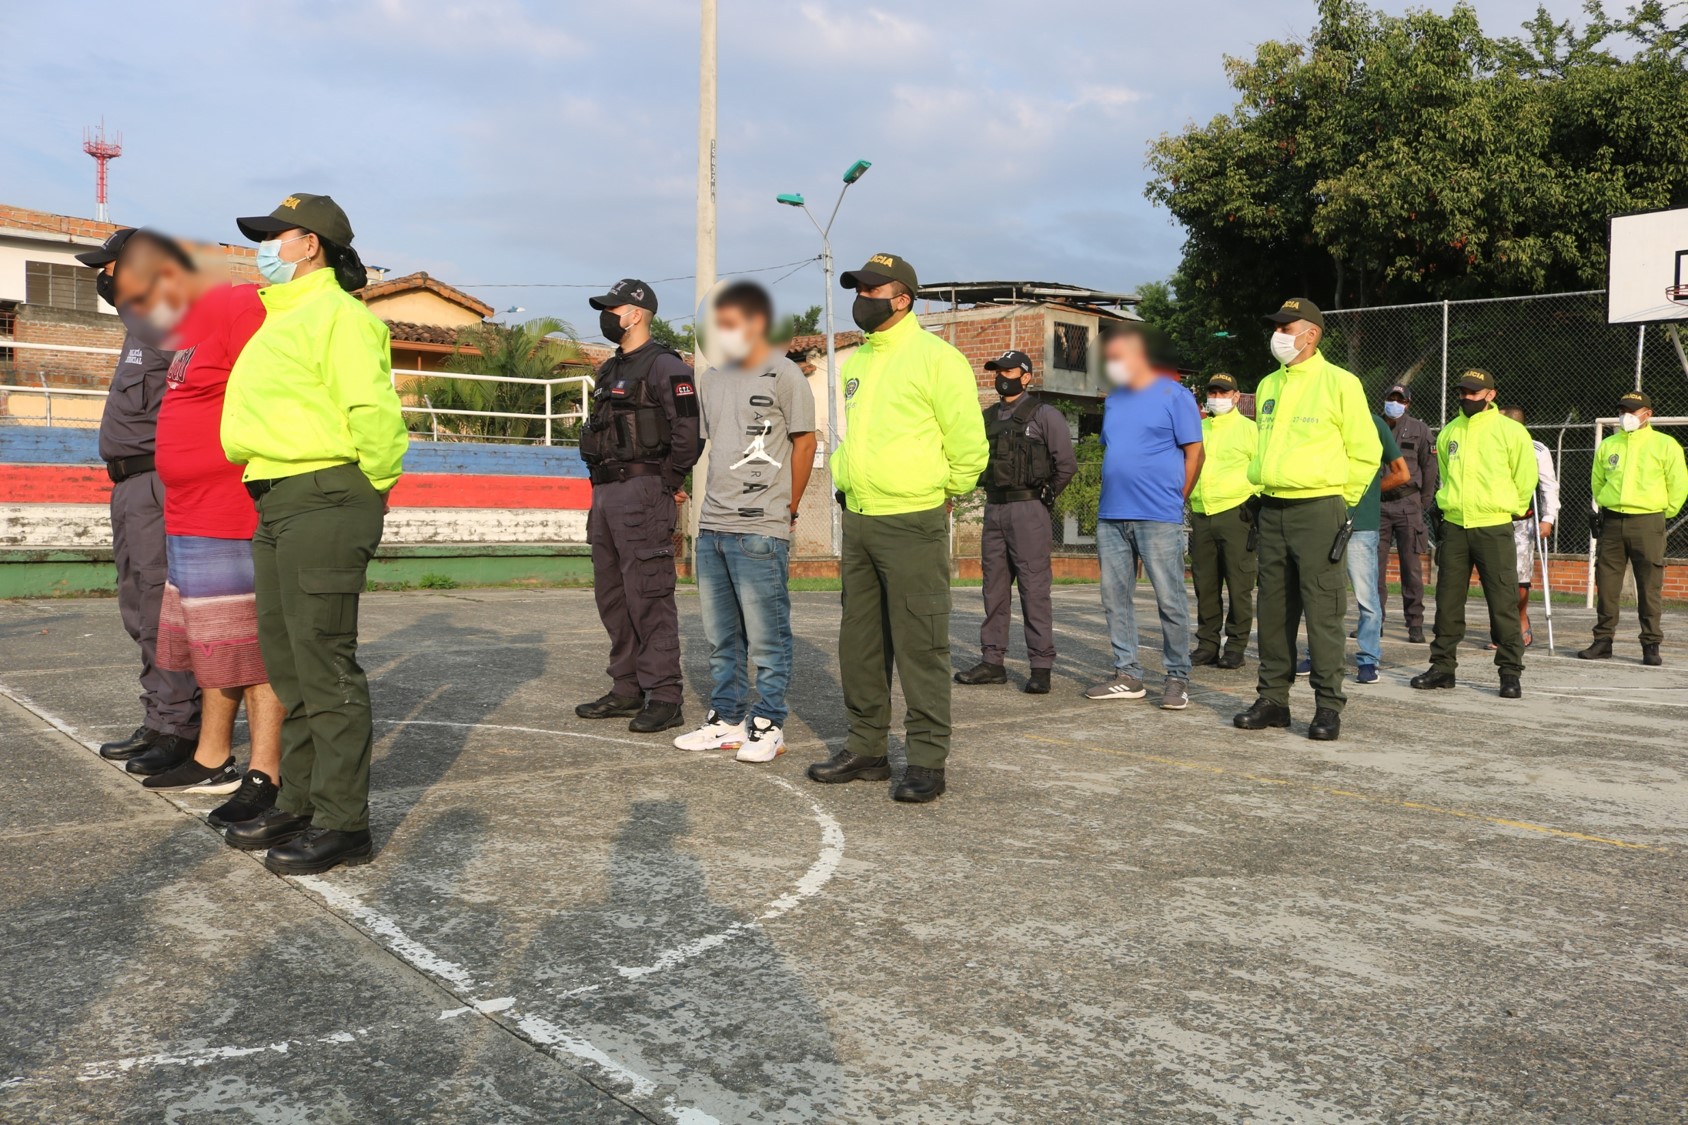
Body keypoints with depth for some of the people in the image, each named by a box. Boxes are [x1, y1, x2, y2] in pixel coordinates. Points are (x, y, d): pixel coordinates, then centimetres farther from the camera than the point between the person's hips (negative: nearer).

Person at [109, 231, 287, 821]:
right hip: (191, 522, 10)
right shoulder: (190, 327, 19)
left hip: (235, 524, -10)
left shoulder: (237, 307, -12)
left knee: (254, 646, -5)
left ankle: (264, 774, 1)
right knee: (212, 642, 16)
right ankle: (212, 759, 26)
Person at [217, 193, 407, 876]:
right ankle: (299, 801, 25)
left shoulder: (335, 313, -10)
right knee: (286, 660, 14)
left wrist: (378, 482, -12)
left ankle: (342, 823, 0)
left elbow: (372, 408, -22)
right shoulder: (281, 318, 22)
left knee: (324, 664, -8)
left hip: (323, 502, -10)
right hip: (276, 505, 10)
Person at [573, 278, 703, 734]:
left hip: (643, 494, -10)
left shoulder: (664, 366, -9)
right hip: (605, 494, 10)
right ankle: (628, 690, 20)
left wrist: (667, 484, -12)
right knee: (612, 596, 12)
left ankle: (664, 698, -6)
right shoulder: (611, 370, 20)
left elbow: (691, 430, -17)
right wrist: (601, 485, 16)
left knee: (648, 597, -10)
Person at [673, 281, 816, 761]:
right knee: (720, 637, 14)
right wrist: (718, 501, 15)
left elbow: (805, 443, -4)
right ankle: (727, 720, 25)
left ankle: (768, 727, 8)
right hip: (712, 525, 7)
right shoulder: (712, 379, 14)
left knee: (767, 638, -1)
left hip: (760, 532, -7)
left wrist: (786, 509, -1)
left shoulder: (784, 375, -5)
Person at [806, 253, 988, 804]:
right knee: (859, 644, 12)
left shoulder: (936, 358, -7)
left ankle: (927, 762, 4)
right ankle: (866, 749, 23)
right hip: (857, 521, 8)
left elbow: (969, 447, -8)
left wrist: (938, 494, 1)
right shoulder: (855, 362, 16)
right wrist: (844, 484, 17)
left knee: (920, 646, -4)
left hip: (912, 524, -8)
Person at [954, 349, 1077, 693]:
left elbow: (1066, 464, -4)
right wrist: (994, 494, 14)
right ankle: (992, 661, 14)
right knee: (994, 588, 8)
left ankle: (1041, 667, -2)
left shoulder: (1044, 415, -2)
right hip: (994, 509, 6)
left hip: (1028, 510, -6)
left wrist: (1042, 497, 4)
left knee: (1034, 589, -6)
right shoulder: (988, 417, 16)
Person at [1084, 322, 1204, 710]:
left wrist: (1175, 499, -1)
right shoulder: (1113, 401, 17)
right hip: (1111, 516, 7)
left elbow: (1194, 451, -2)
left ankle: (1177, 678, 6)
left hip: (1157, 518, -7)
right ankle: (1127, 674, 17)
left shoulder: (1174, 395, -2)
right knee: (1115, 597, 8)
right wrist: (1111, 497, 15)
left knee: (1170, 599, -3)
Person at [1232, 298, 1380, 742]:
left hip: (1318, 511, -6)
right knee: (1273, 610, 8)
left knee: (1322, 612, -5)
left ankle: (1328, 706, 1)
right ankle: (1273, 699, 15)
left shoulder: (1339, 383, -4)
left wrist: (1338, 498, 3)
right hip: (1272, 510, 6)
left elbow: (1365, 453, -1)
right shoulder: (1268, 386, 15)